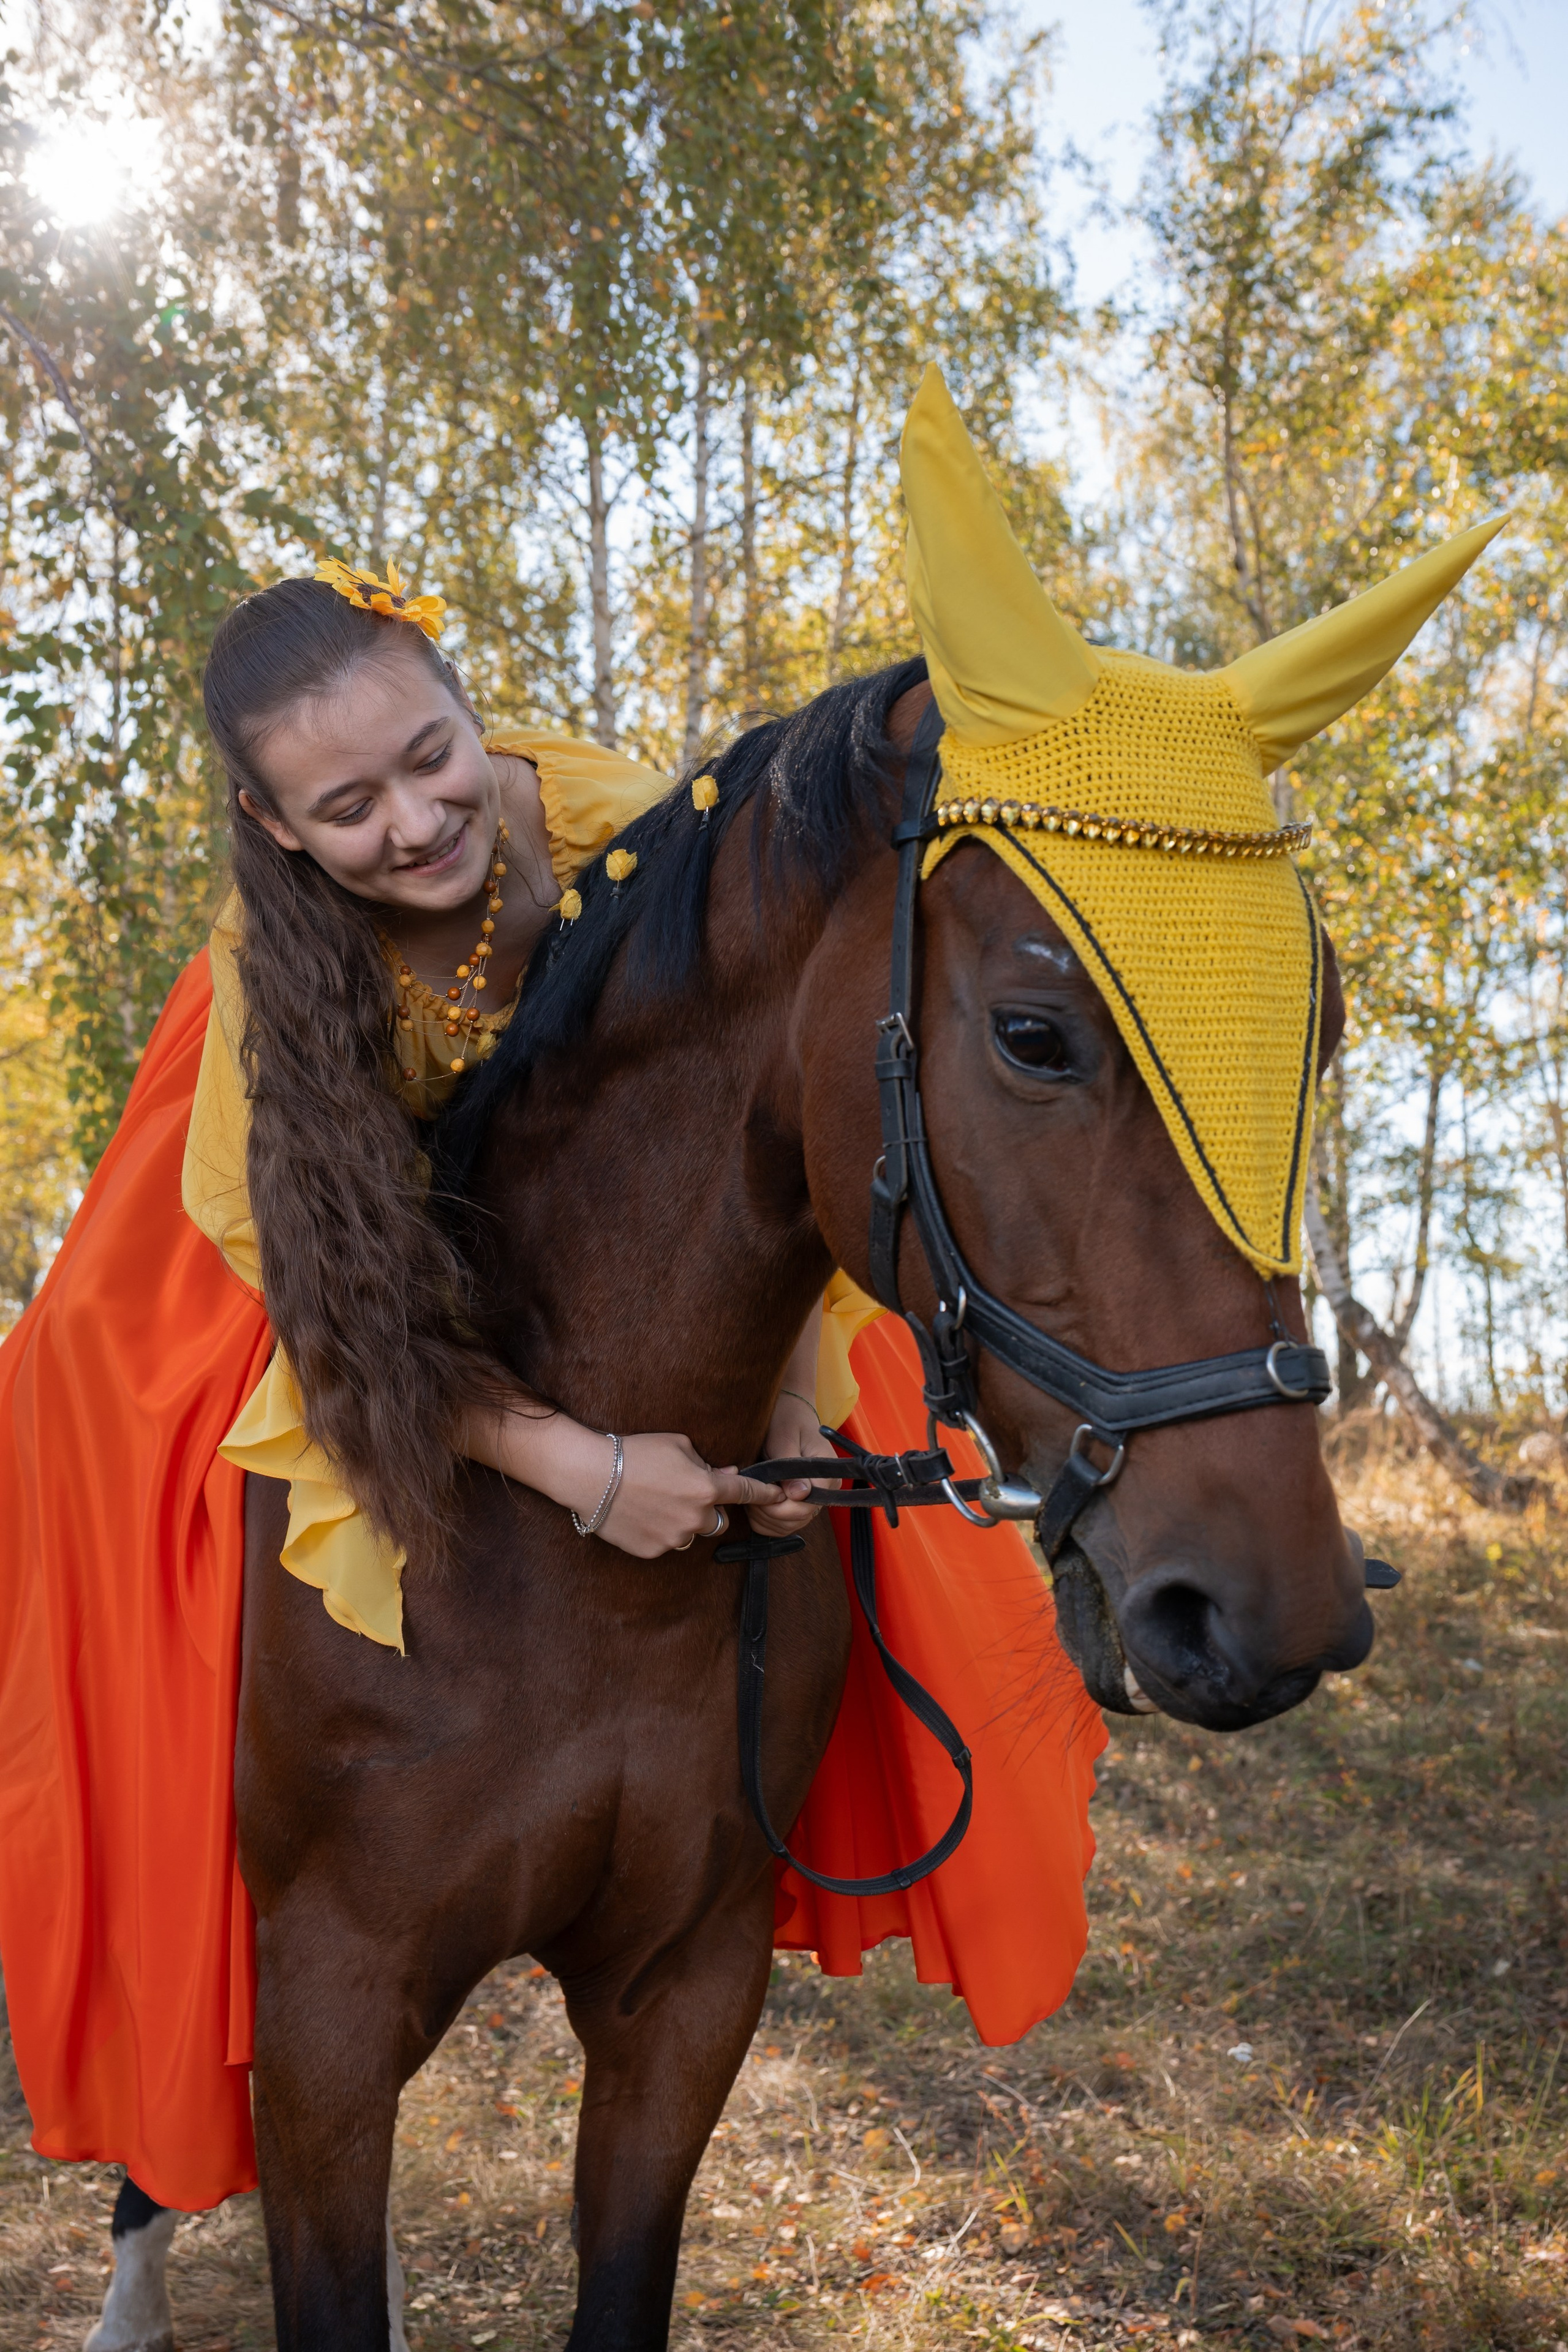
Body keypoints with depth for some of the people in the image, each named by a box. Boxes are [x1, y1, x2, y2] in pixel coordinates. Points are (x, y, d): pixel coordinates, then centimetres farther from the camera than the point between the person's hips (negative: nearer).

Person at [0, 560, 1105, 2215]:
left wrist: (794, 1386, -27)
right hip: (374, 1253, -1)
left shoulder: (628, 831, -31)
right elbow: (338, 1293, -28)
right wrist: (581, 1469, -39)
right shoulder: (269, 973, -31)